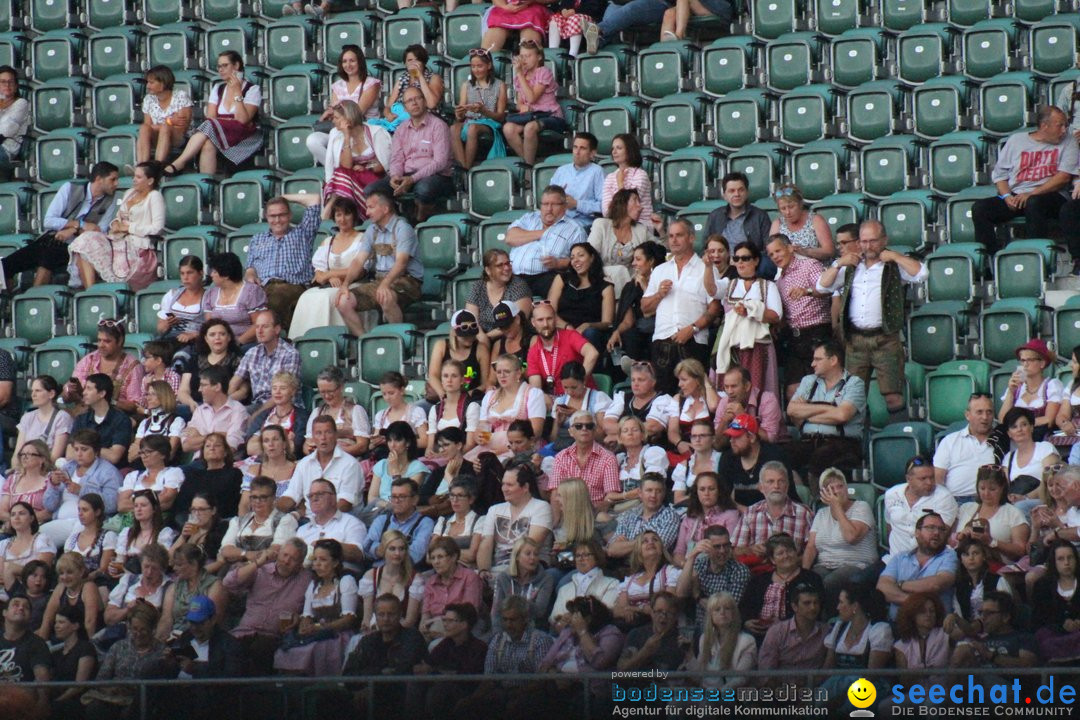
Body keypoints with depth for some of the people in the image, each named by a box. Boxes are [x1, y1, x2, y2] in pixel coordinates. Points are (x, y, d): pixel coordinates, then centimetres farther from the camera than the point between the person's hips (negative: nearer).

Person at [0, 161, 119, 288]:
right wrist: (80, 224, -17)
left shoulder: (110, 200, 1)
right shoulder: (70, 189, -3)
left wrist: (73, 230, -20)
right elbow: (48, 221, -8)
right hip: (50, 239, 1)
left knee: (48, 255, -36)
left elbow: (99, 231, -5)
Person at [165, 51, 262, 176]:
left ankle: (179, 163, -40)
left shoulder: (252, 89, 1)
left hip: (246, 138, -4)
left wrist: (237, 92, -13)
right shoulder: (218, 89, 17)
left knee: (211, 126, -32)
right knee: (208, 144, -34)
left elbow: (242, 120, -12)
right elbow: (210, 118, 4)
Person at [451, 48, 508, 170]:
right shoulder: (466, 85, 18)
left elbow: (501, 116, 3)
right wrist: (459, 114, -16)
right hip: (469, 122, 3)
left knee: (472, 128, -39)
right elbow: (460, 117, 10)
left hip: (490, 125, -3)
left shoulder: (499, 85, 9)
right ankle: (462, 167, -43)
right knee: (453, 129, -34)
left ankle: (468, 167, -38)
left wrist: (483, 110, -17)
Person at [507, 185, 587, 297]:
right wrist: (541, 233, 7)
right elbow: (510, 238, 9)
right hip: (514, 275, 2)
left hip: (545, 276, -2)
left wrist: (557, 263, -16)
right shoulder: (529, 218, 27)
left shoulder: (574, 229, 15)